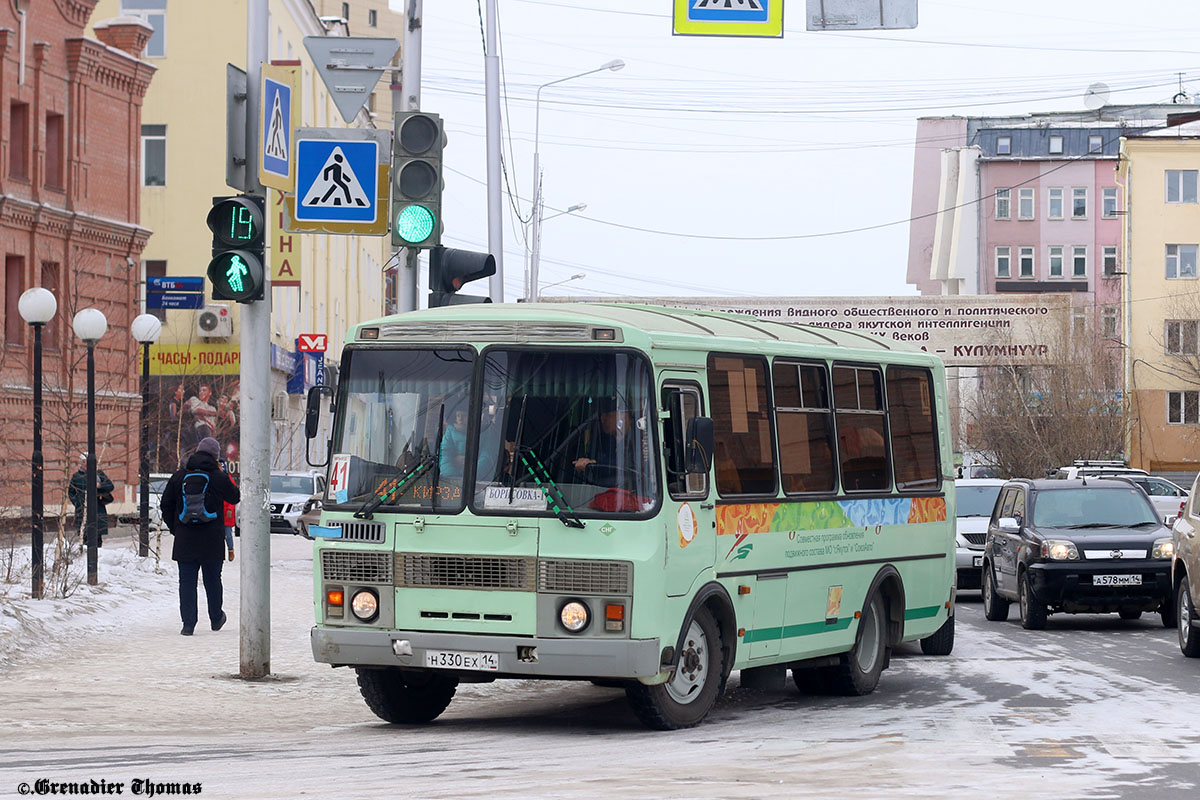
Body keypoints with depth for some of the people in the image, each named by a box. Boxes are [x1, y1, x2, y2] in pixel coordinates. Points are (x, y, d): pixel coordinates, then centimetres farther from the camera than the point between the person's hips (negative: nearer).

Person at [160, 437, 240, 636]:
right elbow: (234, 497, 11)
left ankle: (188, 623, -4)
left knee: (187, 581, 3)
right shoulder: (219, 477, -6)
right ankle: (216, 619, 27)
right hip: (212, 542, -1)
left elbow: (166, 505, 5)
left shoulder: (179, 476, 2)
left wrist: (174, 528, 16)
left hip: (184, 540, 1)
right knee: (212, 580, 14)